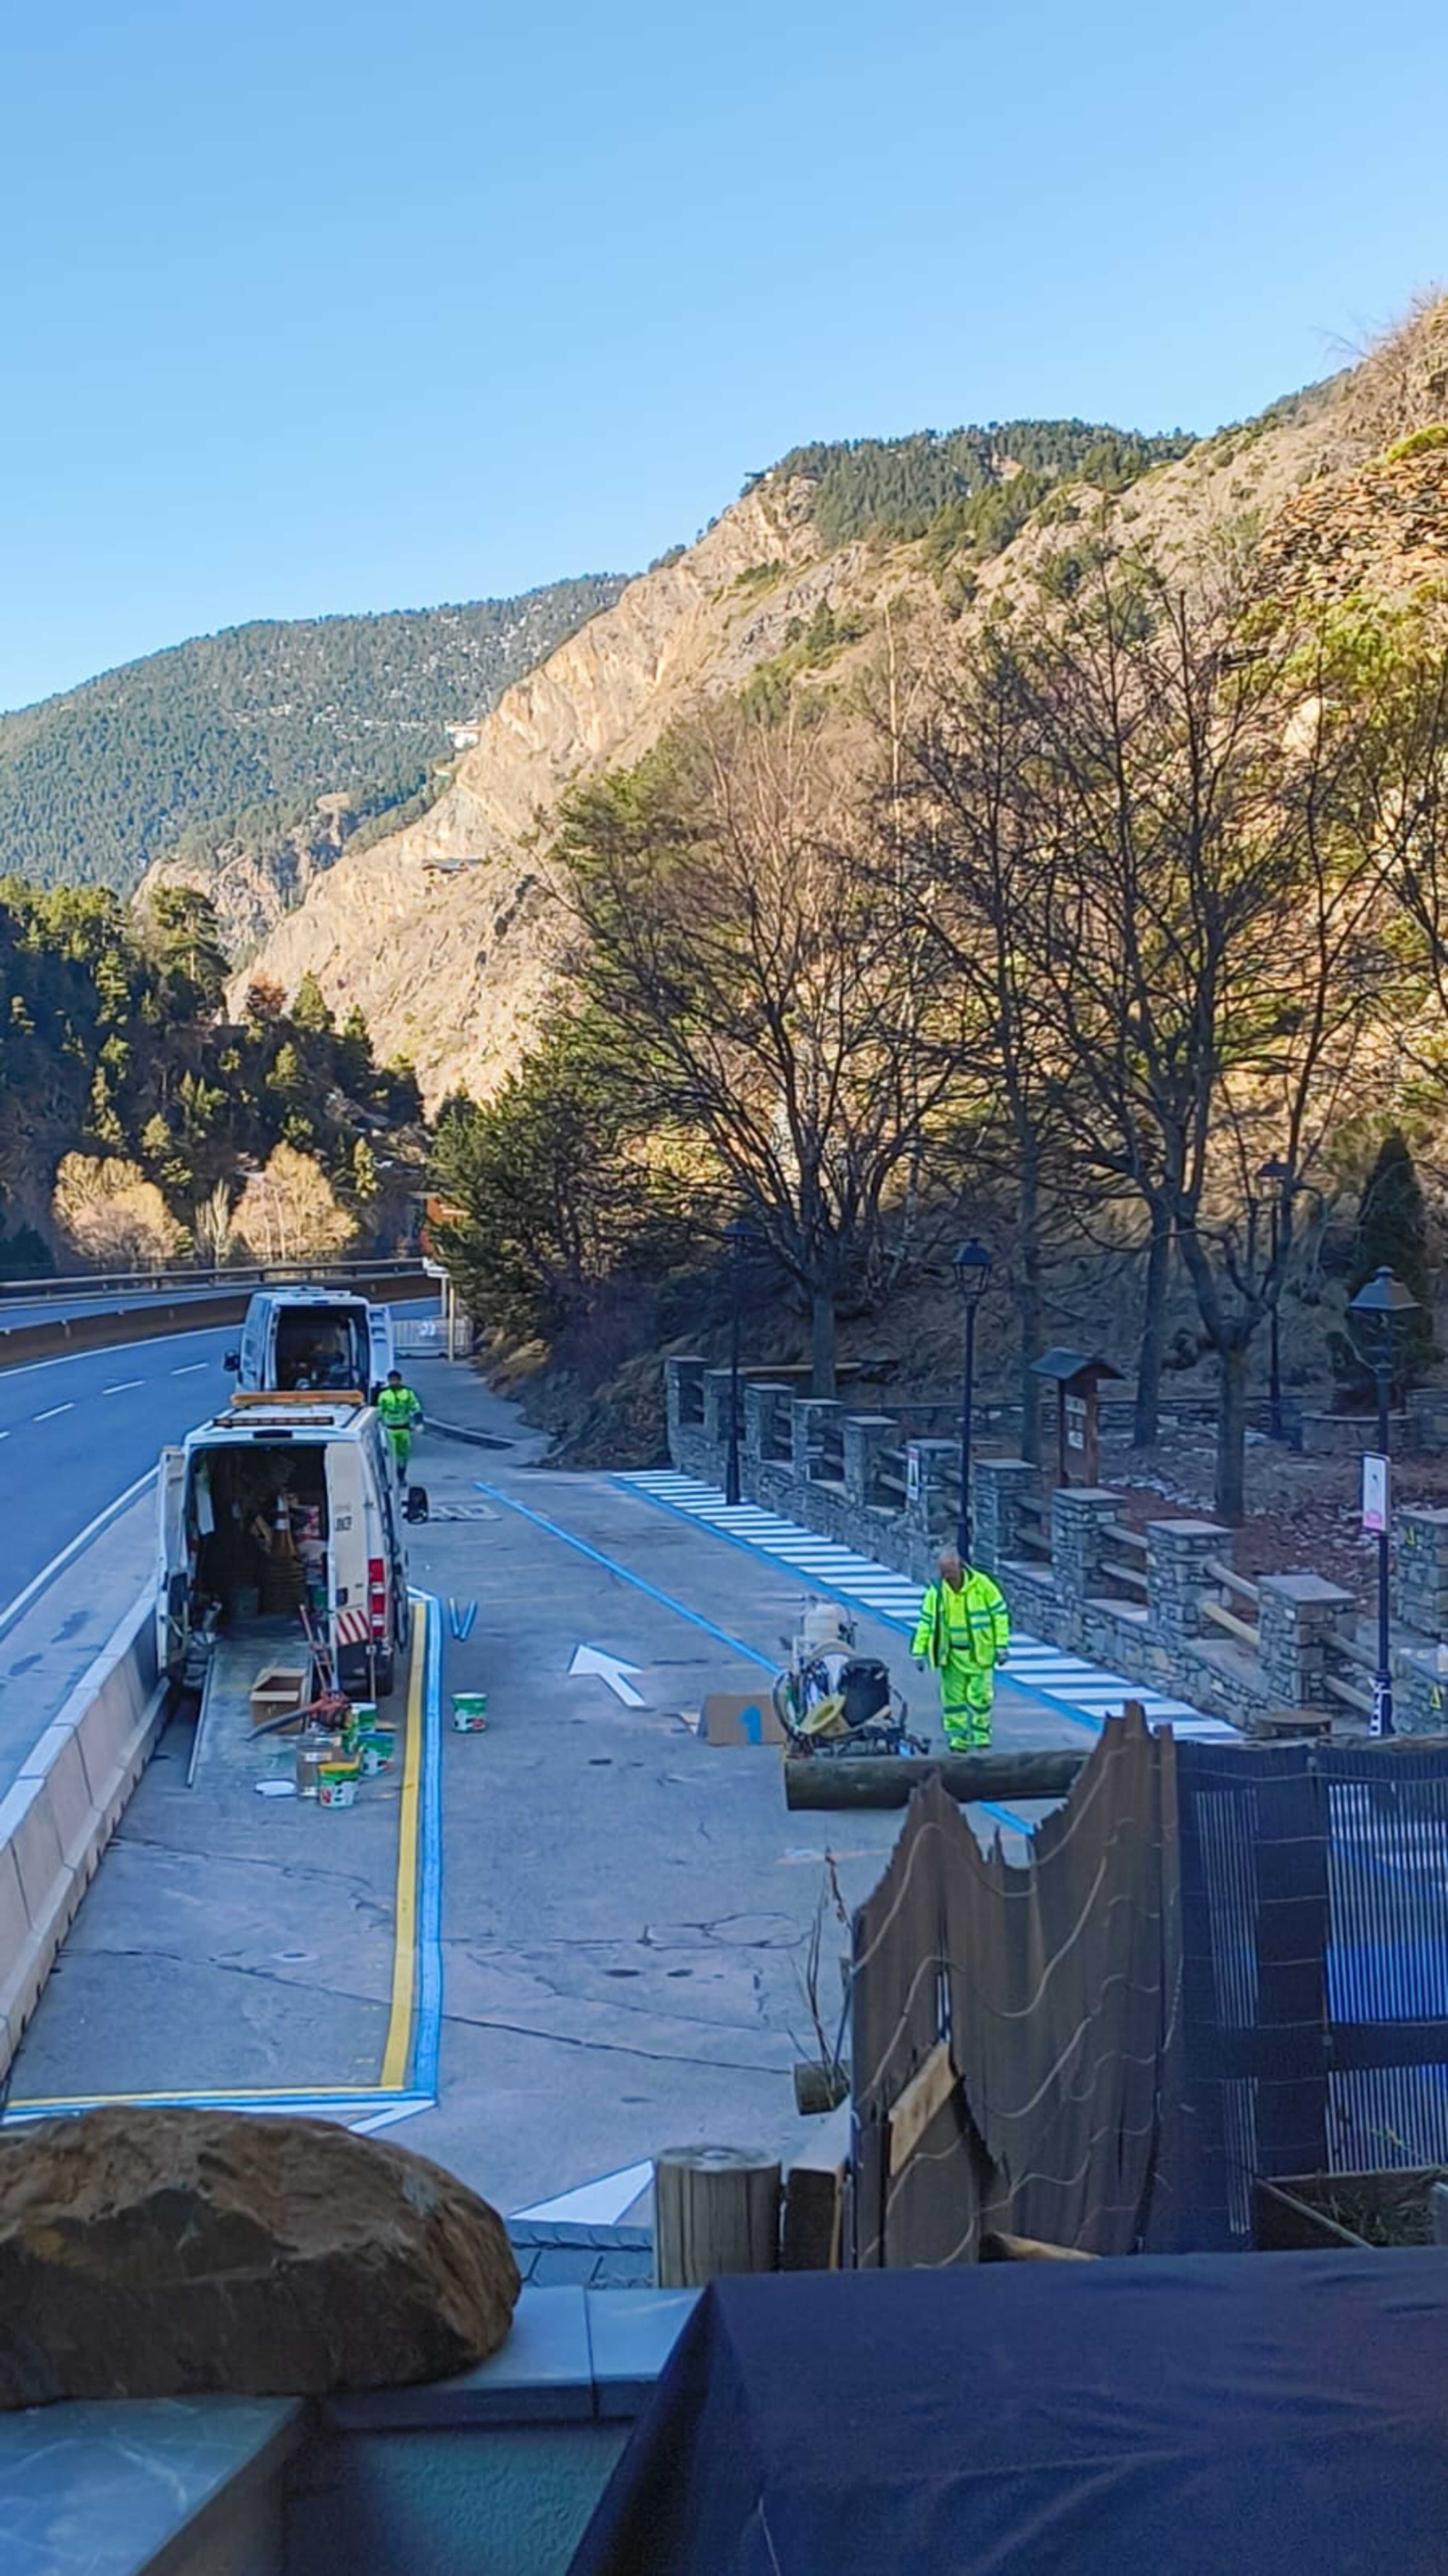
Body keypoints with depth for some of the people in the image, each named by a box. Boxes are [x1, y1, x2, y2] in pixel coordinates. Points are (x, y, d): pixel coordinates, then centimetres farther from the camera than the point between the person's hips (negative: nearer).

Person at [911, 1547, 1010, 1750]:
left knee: (979, 1698, -2)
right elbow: (926, 1622, 7)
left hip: (979, 1653, -3)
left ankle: (981, 1741, 12)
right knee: (953, 1699, 4)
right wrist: (920, 1651, 3)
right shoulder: (937, 1591, -1)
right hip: (951, 1656, 3)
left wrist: (1001, 1646, -7)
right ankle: (958, 1744, 12)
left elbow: (1000, 1615, -4)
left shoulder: (982, 1585, -10)